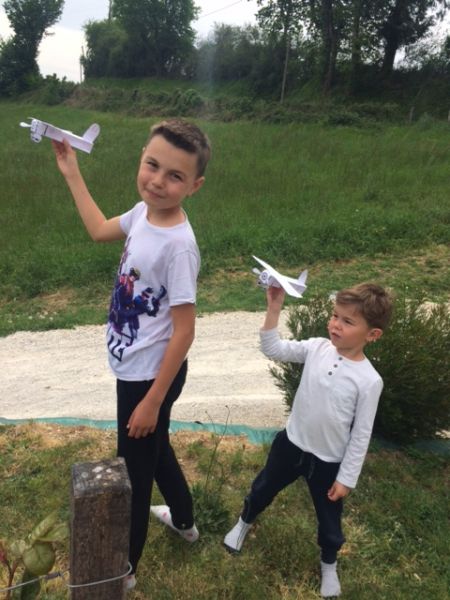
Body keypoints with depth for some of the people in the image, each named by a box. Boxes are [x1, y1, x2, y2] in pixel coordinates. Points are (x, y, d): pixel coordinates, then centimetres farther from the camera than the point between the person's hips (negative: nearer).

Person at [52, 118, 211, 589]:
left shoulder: (178, 246, -29)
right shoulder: (144, 212, -5)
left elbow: (183, 332, -24)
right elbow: (99, 231, 16)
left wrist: (153, 400, -18)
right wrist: (71, 174, 17)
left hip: (151, 374, -9)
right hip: (136, 368, 9)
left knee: (133, 470, 12)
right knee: (154, 448, 29)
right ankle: (183, 520, 56)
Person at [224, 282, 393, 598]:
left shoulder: (369, 380, -21)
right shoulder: (317, 348, -13)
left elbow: (361, 435, -14)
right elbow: (273, 349, -13)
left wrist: (346, 478, -9)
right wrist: (274, 307, -24)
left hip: (329, 462, -3)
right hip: (291, 443, 3)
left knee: (329, 519, 19)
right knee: (262, 489, 25)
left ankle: (329, 564, 51)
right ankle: (244, 523, 57)